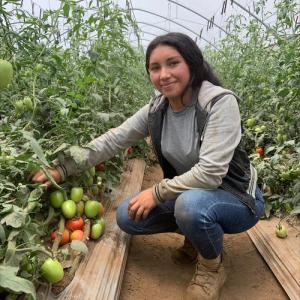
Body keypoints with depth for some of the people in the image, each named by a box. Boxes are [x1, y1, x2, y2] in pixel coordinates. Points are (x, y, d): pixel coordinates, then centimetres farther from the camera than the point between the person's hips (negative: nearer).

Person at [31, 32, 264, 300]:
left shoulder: (220, 102, -26)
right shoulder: (156, 109, -7)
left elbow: (209, 173, -31)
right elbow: (112, 140, -4)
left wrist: (157, 192, -23)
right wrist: (62, 169, -7)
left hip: (237, 197, -5)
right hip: (189, 193, 5)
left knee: (191, 204, -38)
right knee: (127, 216, -6)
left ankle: (213, 266, -4)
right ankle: (196, 230, 13)